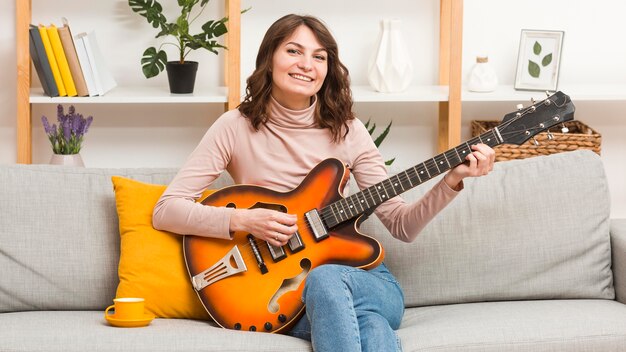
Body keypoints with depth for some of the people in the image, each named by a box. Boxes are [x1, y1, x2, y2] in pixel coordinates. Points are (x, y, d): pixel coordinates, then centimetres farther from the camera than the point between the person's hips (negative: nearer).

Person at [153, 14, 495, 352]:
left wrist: (451, 182, -12)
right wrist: (243, 220, -16)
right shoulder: (237, 128, 0)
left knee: (325, 279, -36)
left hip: (359, 279, 2)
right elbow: (165, 211, -3)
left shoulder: (346, 130, 5)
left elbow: (401, 225, 4)